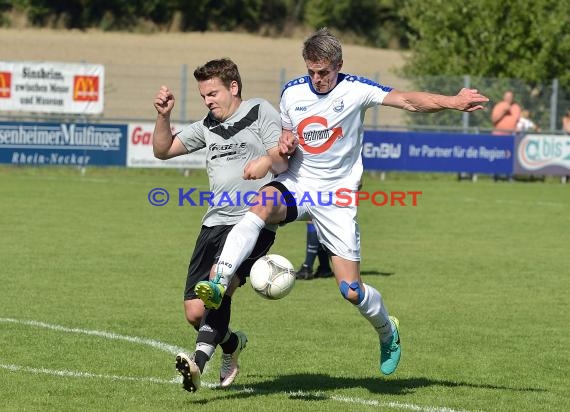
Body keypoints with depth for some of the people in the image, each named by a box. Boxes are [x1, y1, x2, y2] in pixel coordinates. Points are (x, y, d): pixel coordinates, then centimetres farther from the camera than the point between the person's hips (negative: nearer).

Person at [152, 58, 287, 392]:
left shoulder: (260, 112, 2)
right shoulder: (208, 126, 20)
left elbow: (283, 161, -9)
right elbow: (163, 150, 22)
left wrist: (268, 160, -32)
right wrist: (164, 116, 4)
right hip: (214, 223, 7)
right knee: (194, 312, 1)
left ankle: (200, 362, -40)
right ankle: (232, 344, 32)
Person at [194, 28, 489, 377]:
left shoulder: (355, 90, -9)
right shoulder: (292, 92, 3)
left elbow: (407, 100, -22)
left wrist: (452, 102, -38)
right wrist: (284, 144, -5)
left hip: (337, 196, -2)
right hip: (296, 184, 2)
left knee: (351, 289, -5)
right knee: (262, 205, -36)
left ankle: (388, 331, 28)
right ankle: (219, 285, -42)